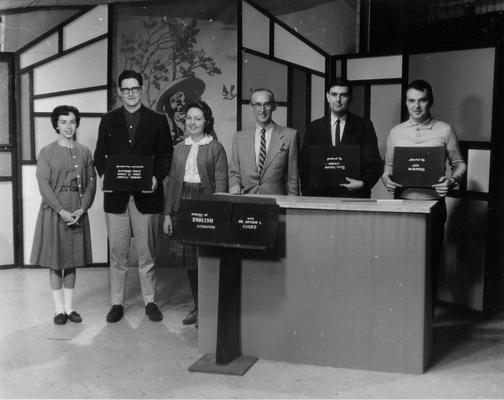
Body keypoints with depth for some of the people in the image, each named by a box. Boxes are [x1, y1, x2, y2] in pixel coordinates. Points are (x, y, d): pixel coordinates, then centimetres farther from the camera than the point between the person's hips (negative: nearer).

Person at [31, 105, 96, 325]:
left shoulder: (84, 152, 6)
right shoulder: (46, 152, -2)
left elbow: (91, 183, 4)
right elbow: (43, 185, -7)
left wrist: (82, 209, -8)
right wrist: (62, 211, -15)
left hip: (78, 213, 2)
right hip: (53, 211, -2)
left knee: (72, 261, 8)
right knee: (55, 261, 2)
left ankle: (69, 307, 17)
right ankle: (59, 308, 12)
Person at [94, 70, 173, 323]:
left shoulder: (158, 121, 7)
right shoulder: (108, 120, 12)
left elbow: (165, 155, 4)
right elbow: (100, 155, 10)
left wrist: (157, 177, -14)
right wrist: (106, 176, -9)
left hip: (146, 195, -1)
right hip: (116, 196, 1)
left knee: (147, 253, 5)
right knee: (117, 254, 5)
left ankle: (150, 302, 17)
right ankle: (117, 303, 16)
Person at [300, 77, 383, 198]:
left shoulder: (364, 126, 5)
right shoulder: (314, 127, 10)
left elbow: (374, 164, 2)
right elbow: (305, 165, 7)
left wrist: (364, 183, -17)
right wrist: (309, 198, -4)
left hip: (355, 196, -1)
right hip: (320, 196, 1)